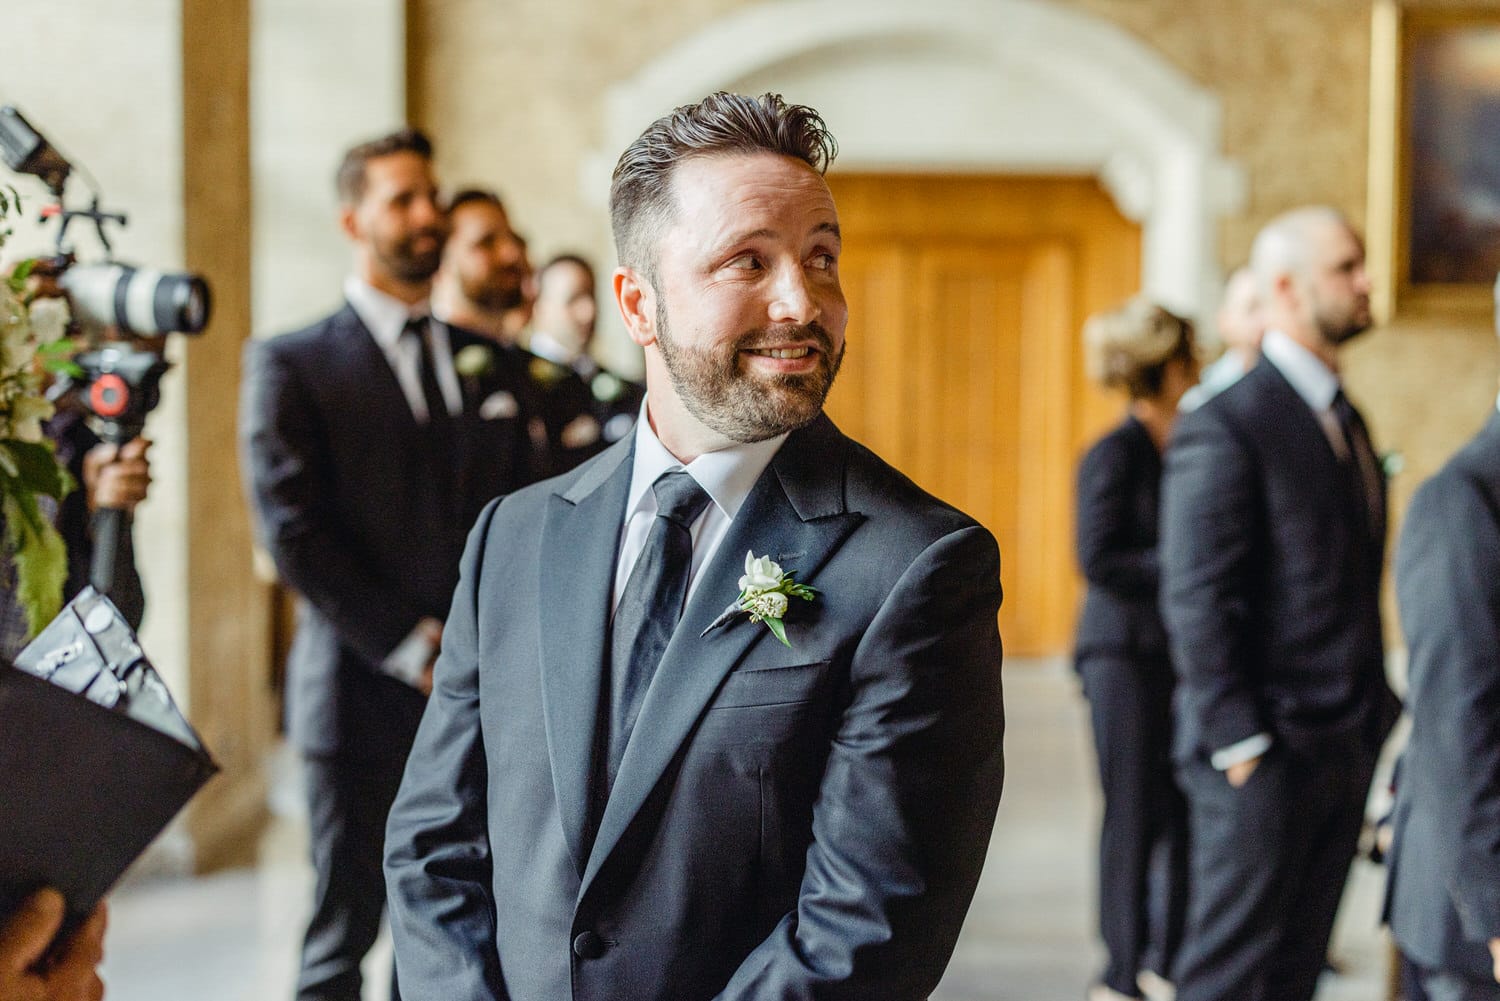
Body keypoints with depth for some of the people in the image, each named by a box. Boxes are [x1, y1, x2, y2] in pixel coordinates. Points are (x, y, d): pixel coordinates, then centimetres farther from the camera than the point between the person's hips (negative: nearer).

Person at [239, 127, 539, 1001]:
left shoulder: (490, 364, 14)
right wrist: (409, 649, -13)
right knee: (346, 928, 4)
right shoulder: (292, 364, 0)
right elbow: (295, 531, -9)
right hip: (366, 693, -4)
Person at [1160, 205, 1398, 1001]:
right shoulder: (1225, 426, -14)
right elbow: (1197, 600, -17)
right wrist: (1239, 747, -18)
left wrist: (1376, 716, 12)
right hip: (1267, 755, -8)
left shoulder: (1345, 418, 14)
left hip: (1344, 747, 8)